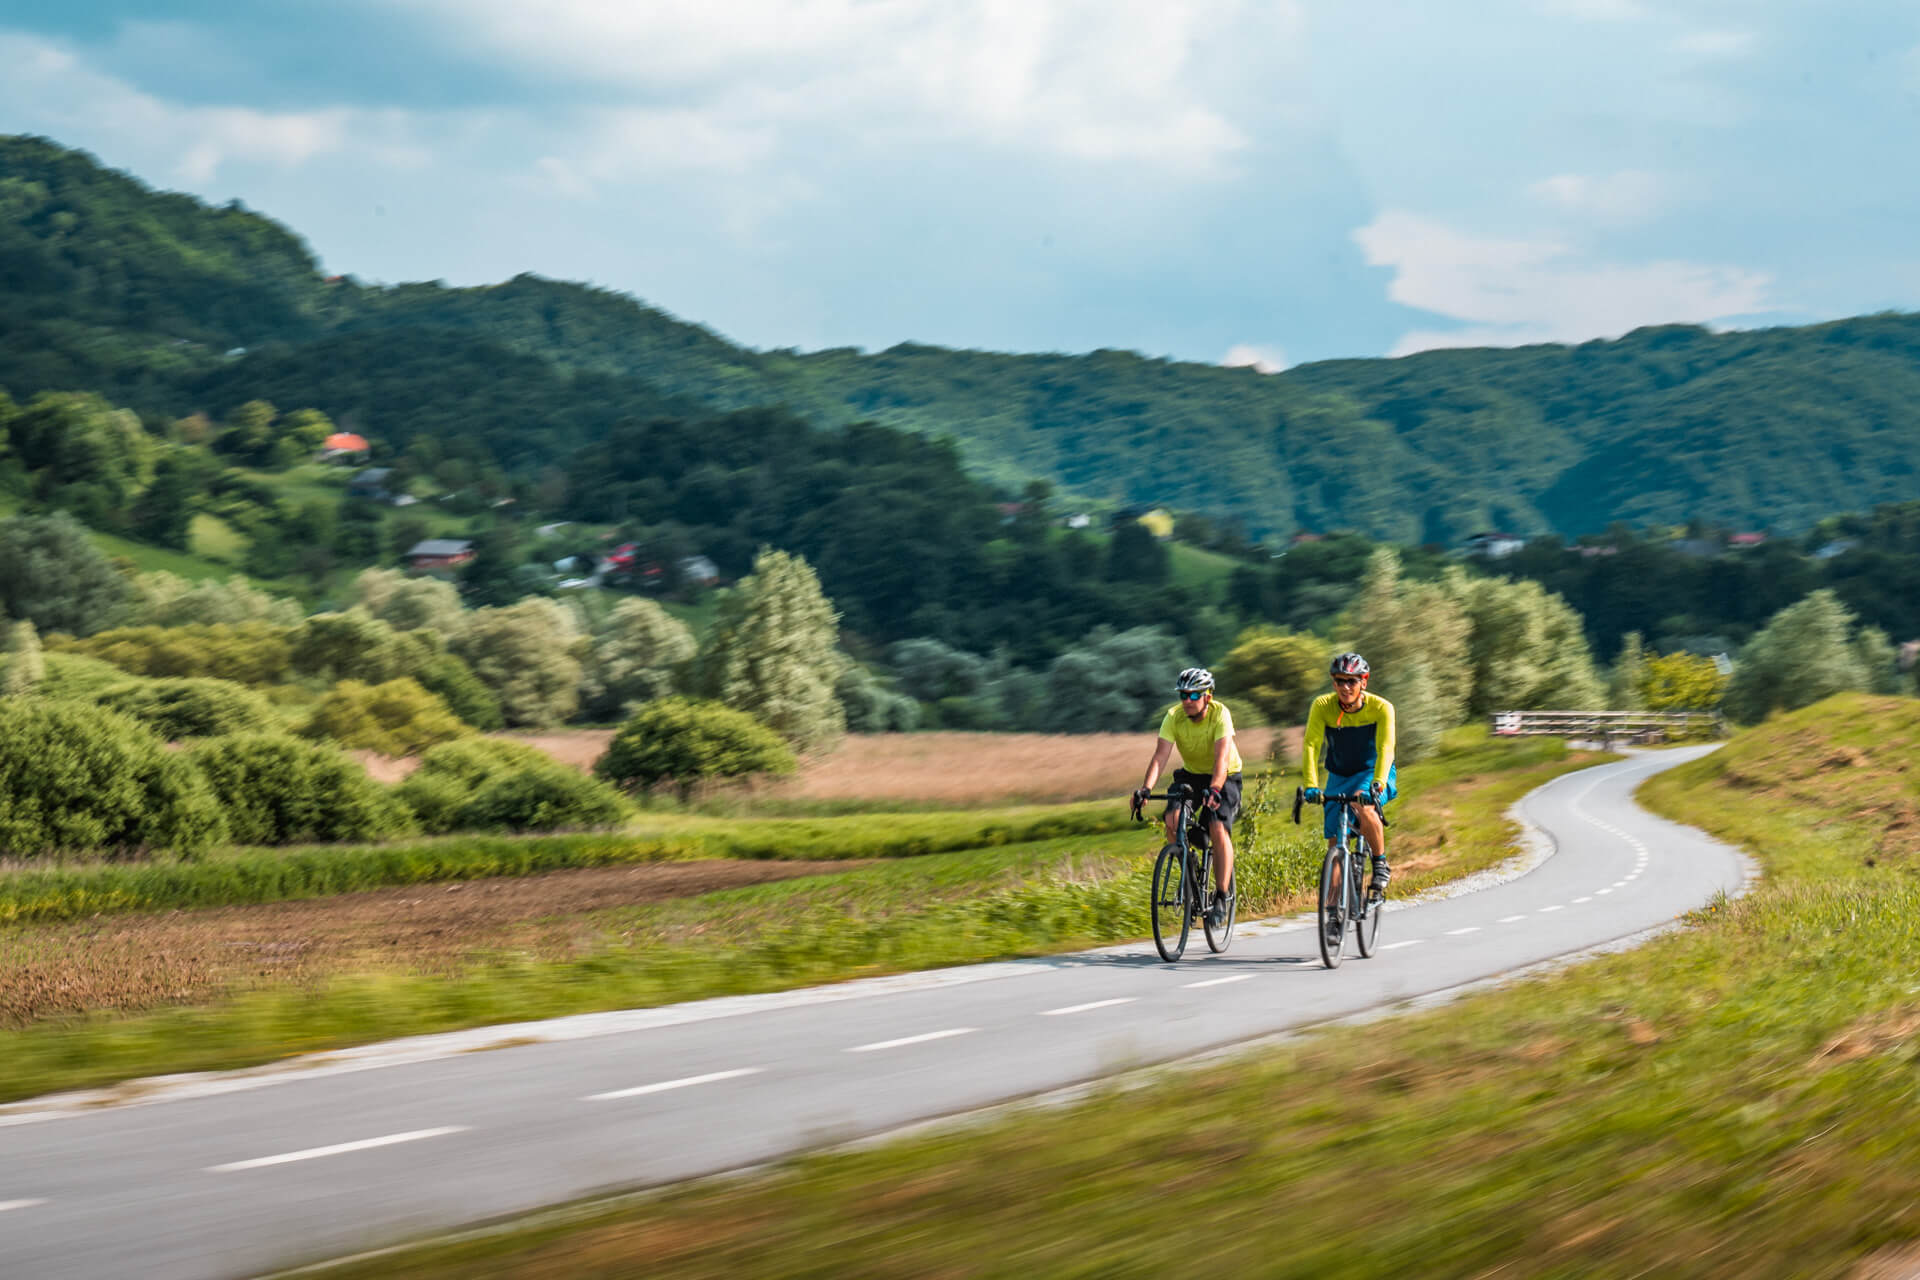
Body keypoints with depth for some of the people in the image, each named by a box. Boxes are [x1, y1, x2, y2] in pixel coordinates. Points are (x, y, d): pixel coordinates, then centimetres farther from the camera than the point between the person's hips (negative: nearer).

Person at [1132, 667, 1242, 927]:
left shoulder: (1220, 714, -27)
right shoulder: (1174, 717, -18)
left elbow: (1221, 758, -38)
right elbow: (1160, 756, -26)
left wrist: (1213, 789, -54)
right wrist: (1146, 789, -42)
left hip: (1224, 777, -3)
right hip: (1191, 774, 3)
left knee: (1218, 829, -23)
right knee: (1173, 818, -23)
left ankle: (1222, 897, -15)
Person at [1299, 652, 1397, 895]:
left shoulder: (1381, 708, -22)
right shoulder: (1322, 706, -18)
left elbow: (1385, 749, -31)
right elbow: (1311, 745, -25)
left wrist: (1377, 784, -47)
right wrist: (1310, 786, -38)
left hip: (1372, 772, -3)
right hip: (1340, 776, 3)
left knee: (1364, 809, -33)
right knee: (1335, 840, -2)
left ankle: (1381, 865, -13)